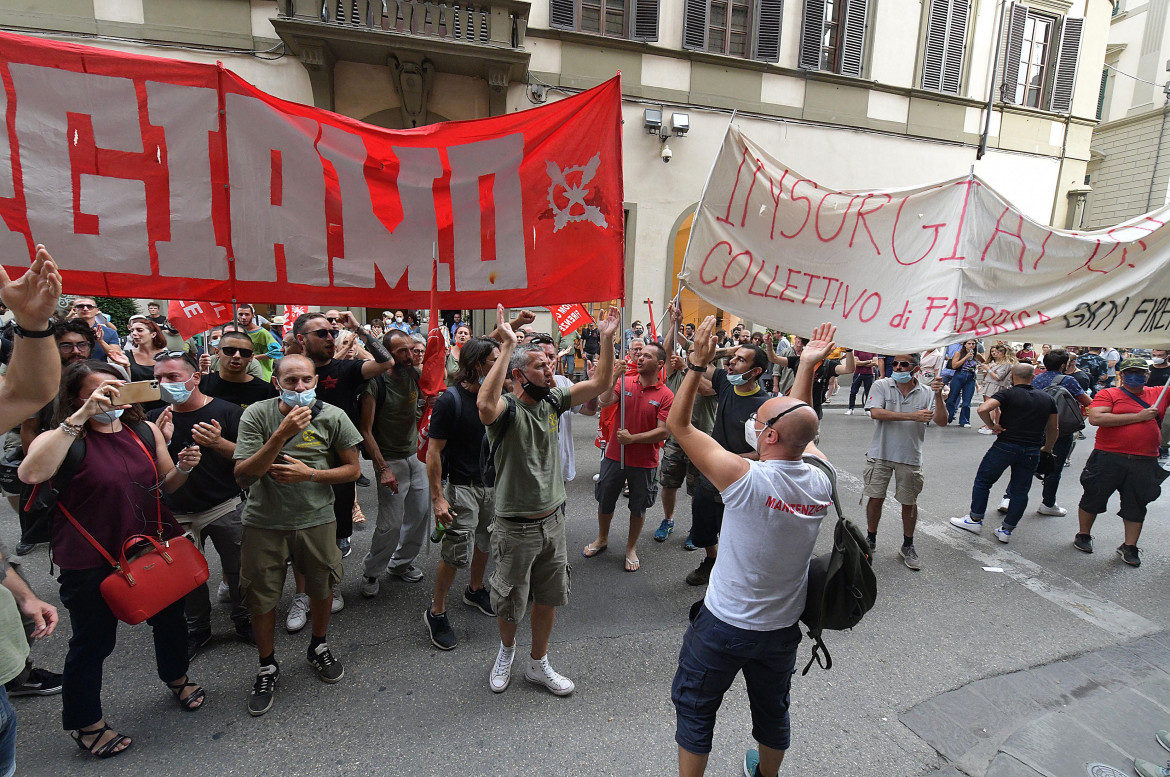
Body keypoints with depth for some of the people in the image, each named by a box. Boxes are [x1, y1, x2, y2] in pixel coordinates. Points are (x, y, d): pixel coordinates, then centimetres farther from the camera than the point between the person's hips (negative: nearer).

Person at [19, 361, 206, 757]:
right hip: (91, 562, -4)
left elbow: (166, 485, 8)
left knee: (170, 618, 22)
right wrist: (80, 418, -36)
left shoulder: (145, 430, -1)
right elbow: (31, 473, -36)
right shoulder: (62, 438, -13)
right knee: (92, 641, 12)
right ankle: (85, 723, 37)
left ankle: (176, 676, 50)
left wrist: (184, 468, -14)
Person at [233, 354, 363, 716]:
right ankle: (267, 667, 37)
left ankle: (319, 647, 45)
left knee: (321, 589, 17)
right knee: (261, 598, 12)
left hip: (316, 519, 1)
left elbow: (353, 469, -3)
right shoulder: (256, 415, -12)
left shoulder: (333, 417, -10)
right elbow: (243, 474, -18)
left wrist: (310, 474, -18)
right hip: (264, 522, -1)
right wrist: (282, 434, -29)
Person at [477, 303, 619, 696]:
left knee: (548, 598, 19)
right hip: (516, 527, -5)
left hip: (553, 519, 6)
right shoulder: (506, 409, -19)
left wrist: (607, 339, -10)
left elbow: (600, 384, 1)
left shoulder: (552, 400, 0)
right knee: (510, 603, 16)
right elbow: (485, 405, -44)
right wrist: (507, 346, -43)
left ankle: (538, 664, 41)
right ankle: (506, 651, 47)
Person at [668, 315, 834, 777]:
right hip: (783, 627, 6)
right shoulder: (821, 481, -14)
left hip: (723, 625, -5)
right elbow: (801, 426, 6)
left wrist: (697, 363, -20)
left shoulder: (745, 478, -30)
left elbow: (678, 424, -22)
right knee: (772, 709, 29)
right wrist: (806, 367, 4)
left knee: (694, 707, 18)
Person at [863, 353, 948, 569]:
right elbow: (876, 413, -20)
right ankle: (870, 539, 27)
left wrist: (938, 396, -22)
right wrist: (912, 416, -23)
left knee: (909, 502, 11)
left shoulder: (926, 393, -1)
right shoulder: (881, 386, -5)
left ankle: (907, 547, 29)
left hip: (910, 457, 1)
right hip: (881, 454, -1)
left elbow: (941, 422, -8)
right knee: (876, 497, 7)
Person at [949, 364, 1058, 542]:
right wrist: (1047, 449, 28)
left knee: (983, 481, 11)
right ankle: (1006, 530, 15)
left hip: (1005, 445, -4)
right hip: (1032, 451, 4)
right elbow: (1054, 429, 15)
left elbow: (982, 409, -25)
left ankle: (975, 520, 16)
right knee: (1020, 490, 12)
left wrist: (992, 425, -9)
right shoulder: (1048, 399, 9)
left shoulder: (1008, 394, -7)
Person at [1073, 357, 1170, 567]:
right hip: (1108, 459, -3)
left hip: (1144, 463, 4)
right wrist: (1137, 417, -16)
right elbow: (1095, 418, -19)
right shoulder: (1108, 394, -4)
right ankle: (1083, 535, 28)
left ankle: (1129, 546, 25)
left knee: (1136, 505, 11)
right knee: (1093, 498, 9)